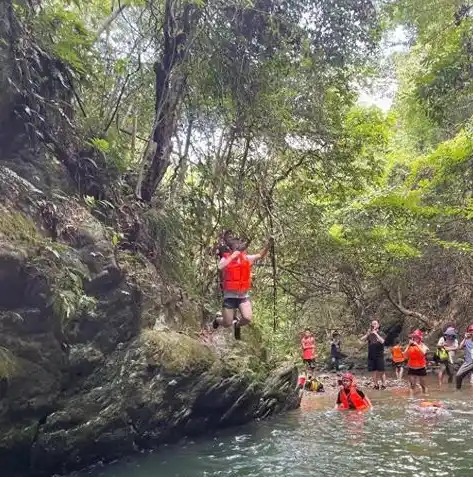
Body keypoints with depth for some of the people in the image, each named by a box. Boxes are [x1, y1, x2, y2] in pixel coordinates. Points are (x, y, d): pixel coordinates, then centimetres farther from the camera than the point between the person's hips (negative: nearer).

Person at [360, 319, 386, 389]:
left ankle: (383, 385, 6)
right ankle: (376, 385, 14)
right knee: (374, 371, 6)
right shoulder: (369, 334, 9)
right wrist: (368, 333, -16)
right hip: (371, 356, 3)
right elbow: (362, 339, -4)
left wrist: (376, 333, -21)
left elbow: (382, 341, -19)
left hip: (379, 355, -3)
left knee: (381, 371, -3)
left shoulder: (381, 334, 1)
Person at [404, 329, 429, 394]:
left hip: (421, 368, -2)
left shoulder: (422, 345, -7)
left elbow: (423, 353, -27)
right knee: (412, 385, 4)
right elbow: (405, 355, -8)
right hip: (411, 368, 2)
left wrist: (417, 345, -26)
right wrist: (409, 345, -13)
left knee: (423, 384, 14)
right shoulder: (410, 346, 0)